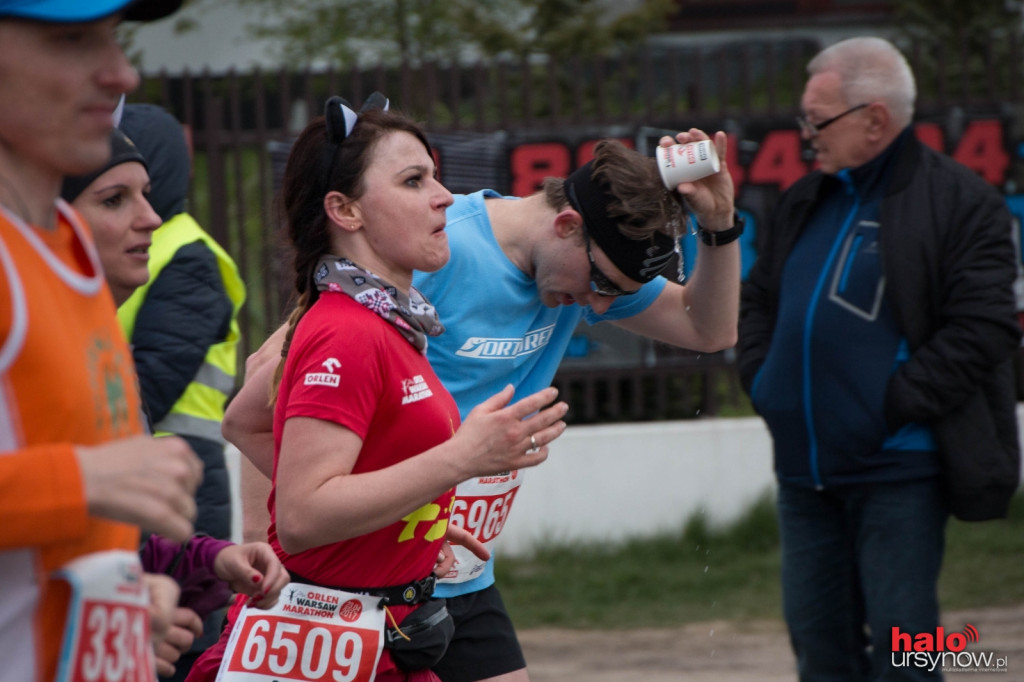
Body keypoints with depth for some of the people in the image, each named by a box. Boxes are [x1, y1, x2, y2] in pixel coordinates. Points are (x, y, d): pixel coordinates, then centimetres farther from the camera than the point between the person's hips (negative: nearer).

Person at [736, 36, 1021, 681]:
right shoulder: (805, 203, 15)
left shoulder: (959, 202, -7)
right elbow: (760, 299, 26)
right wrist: (762, 378, 8)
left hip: (898, 473, -7)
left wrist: (892, 406, -17)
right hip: (804, 470, 7)